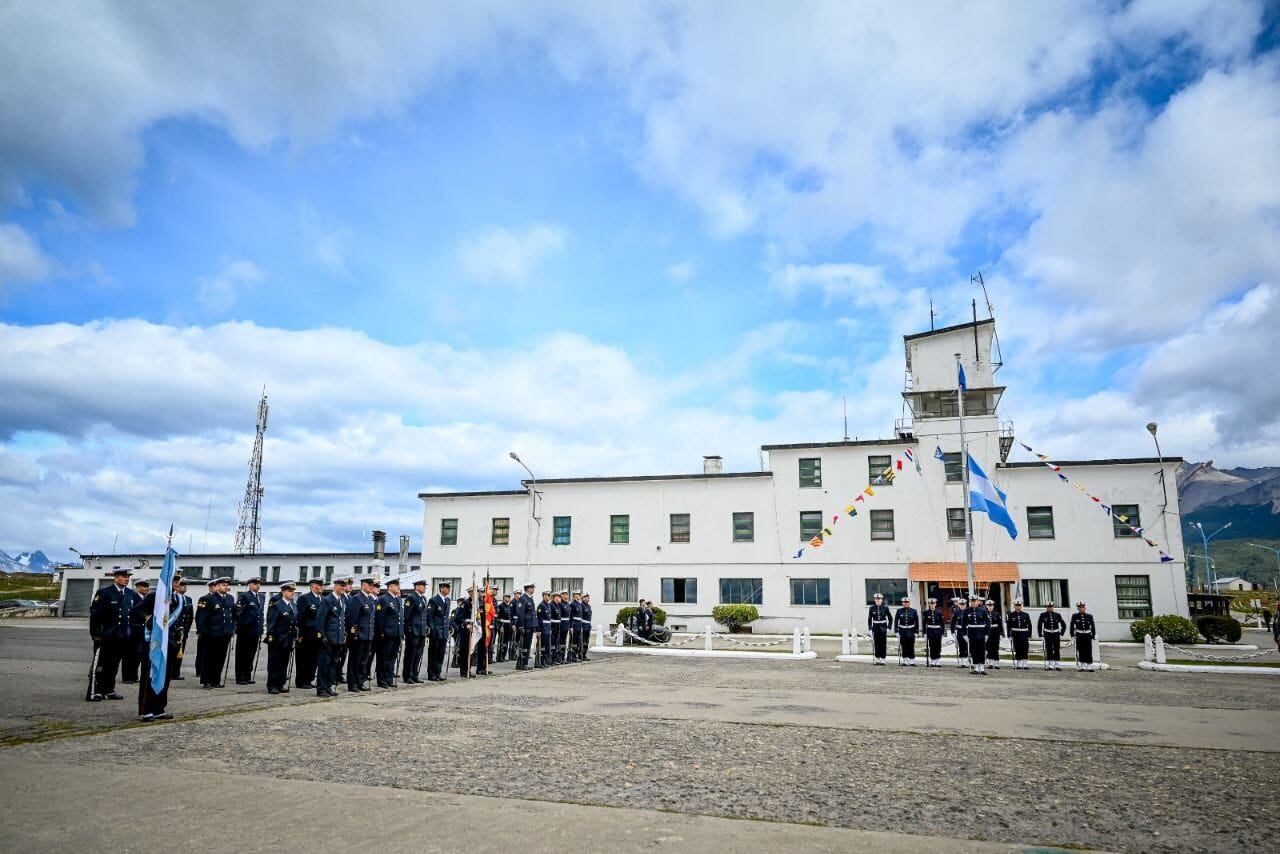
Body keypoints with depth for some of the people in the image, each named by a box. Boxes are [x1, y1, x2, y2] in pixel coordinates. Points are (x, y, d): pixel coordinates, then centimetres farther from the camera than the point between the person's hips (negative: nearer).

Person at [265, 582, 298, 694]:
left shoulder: (294, 606, 13)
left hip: (288, 641, 7)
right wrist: (271, 636, -16)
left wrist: (295, 636, 11)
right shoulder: (276, 605, -9)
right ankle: (272, 686, 7)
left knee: (284, 664, 11)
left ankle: (281, 685, 18)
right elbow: (271, 623, -12)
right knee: (274, 664, 1)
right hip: (277, 640, -7)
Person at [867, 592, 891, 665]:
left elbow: (890, 618, 4)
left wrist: (888, 627, -2)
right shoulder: (872, 608, 0)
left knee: (883, 644, -1)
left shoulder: (885, 607, -2)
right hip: (875, 627, 1)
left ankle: (882, 660, 4)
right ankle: (877, 659, 11)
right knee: (876, 644, 3)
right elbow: (869, 619, 4)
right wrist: (870, 629, -1)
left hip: (883, 627, -1)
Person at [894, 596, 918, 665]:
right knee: (904, 647, 4)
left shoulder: (914, 611, 2)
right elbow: (896, 621, 1)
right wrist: (896, 631, -5)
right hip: (902, 631, 1)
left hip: (910, 632, -1)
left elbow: (916, 622, 4)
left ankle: (912, 661, 7)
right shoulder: (899, 611, 2)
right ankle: (904, 661, 10)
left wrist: (916, 631, -2)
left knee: (911, 647, 1)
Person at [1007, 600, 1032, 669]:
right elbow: (1009, 626, 4)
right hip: (1015, 635, 0)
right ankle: (1018, 665, 8)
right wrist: (1009, 636, -1)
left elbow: (1029, 626, 6)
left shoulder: (1026, 615, 4)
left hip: (1024, 635, 0)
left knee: (1025, 650, -3)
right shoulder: (1011, 615, 3)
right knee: (1017, 651, 2)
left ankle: (1024, 665, 4)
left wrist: (1029, 636, 1)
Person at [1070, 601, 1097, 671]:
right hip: (1079, 636, -1)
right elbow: (1072, 627, 2)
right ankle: (1082, 666, 8)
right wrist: (1072, 636, -3)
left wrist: (1093, 636, 1)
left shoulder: (1089, 616, 4)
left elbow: (1092, 627, 7)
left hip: (1088, 635, 1)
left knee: (1089, 652, -1)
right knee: (1081, 652, 2)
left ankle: (1089, 667, 3)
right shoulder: (1074, 616, 1)